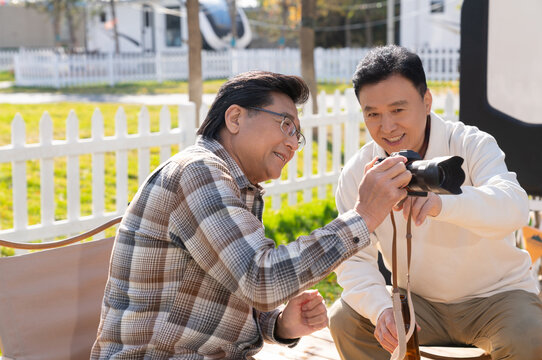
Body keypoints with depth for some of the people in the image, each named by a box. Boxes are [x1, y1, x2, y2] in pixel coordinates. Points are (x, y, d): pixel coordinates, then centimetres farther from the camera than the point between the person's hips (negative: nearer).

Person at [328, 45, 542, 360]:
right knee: (345, 320, -17)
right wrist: (381, 308, -32)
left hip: (495, 295, -3)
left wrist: (440, 201, -59)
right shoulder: (357, 174, -8)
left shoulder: (471, 145, -18)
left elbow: (514, 205, -38)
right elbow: (355, 260, -9)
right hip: (419, 301, 4)